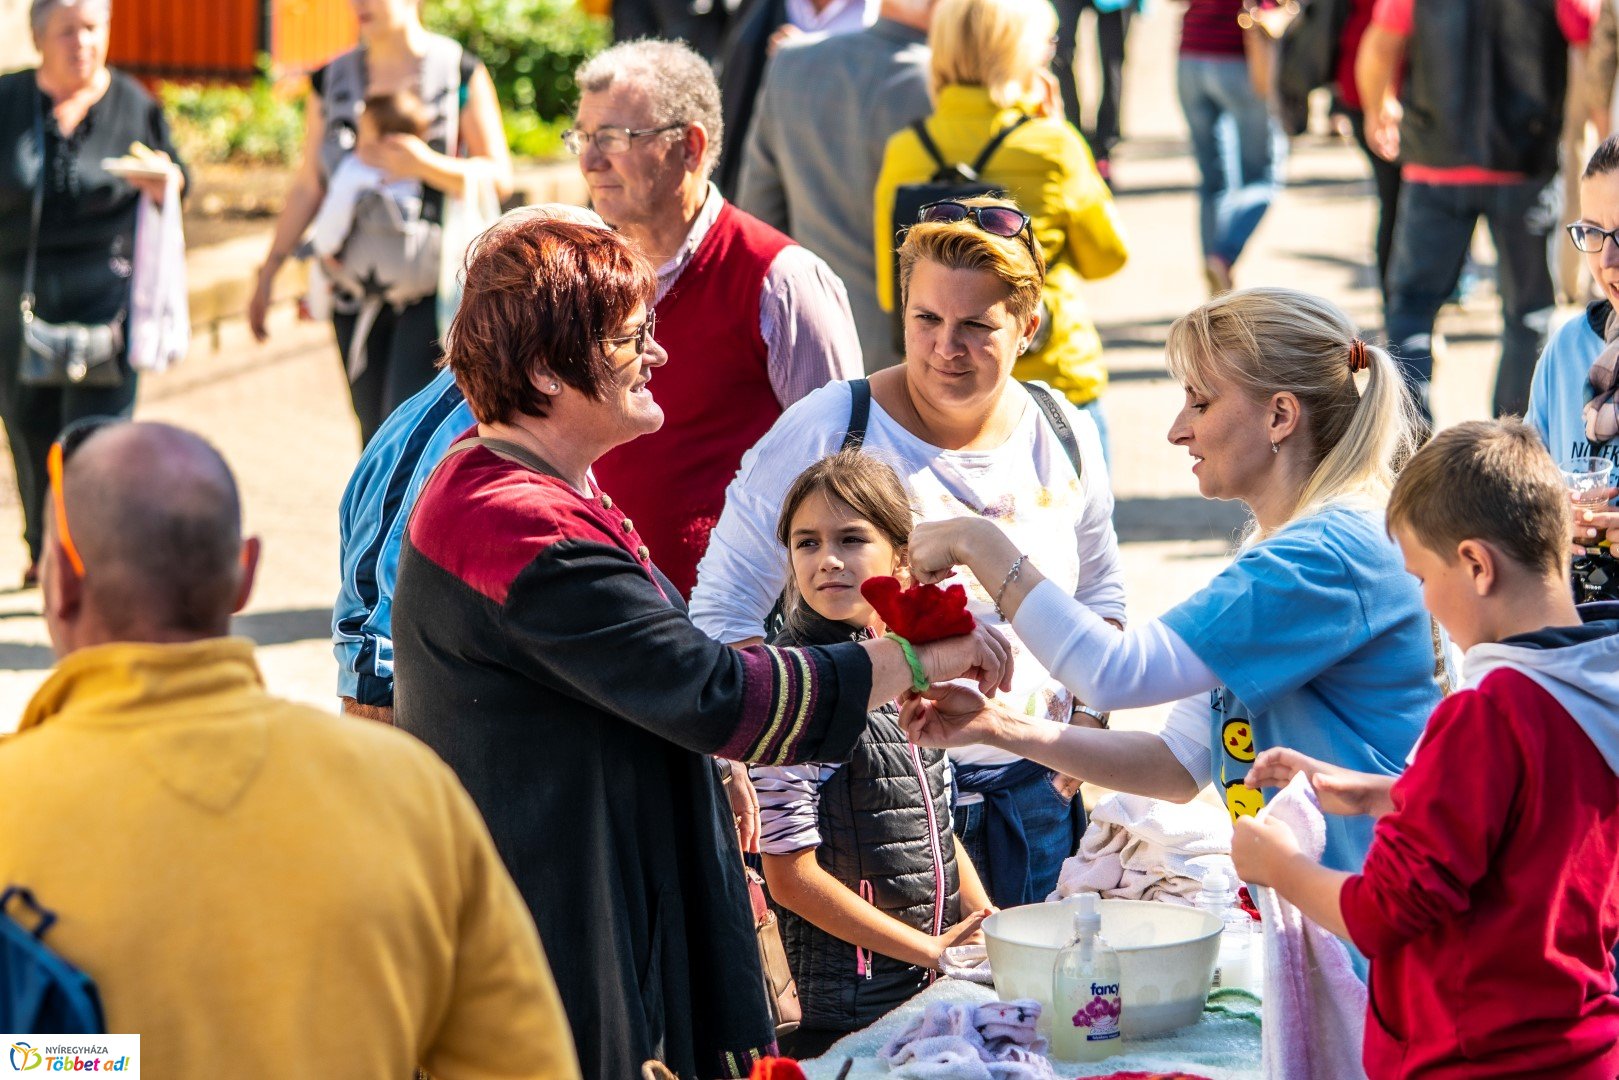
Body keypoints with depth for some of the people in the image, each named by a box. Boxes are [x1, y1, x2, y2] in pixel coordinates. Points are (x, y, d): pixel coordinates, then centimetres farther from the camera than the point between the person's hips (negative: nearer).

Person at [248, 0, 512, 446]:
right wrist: (268, 272, 10)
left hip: (433, 285, -4)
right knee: (374, 432, 5)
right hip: (358, 287, 4)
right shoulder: (331, 81, 11)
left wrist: (427, 166, -19)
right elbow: (307, 188, 14)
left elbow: (499, 177, -2)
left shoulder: (461, 74, 0)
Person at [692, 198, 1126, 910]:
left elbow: (1099, 587, 20)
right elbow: (726, 604, -8)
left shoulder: (1064, 436, 3)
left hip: (1032, 791, 4)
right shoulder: (827, 431, -11)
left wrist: (1083, 718, 6)